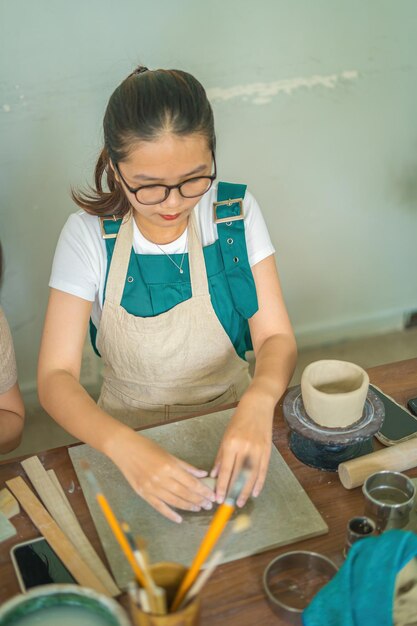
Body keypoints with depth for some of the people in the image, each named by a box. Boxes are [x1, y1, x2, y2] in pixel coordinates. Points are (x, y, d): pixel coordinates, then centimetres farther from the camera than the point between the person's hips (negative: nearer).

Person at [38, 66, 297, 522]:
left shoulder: (236, 214, -9)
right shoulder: (88, 234, -13)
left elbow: (276, 338, -9)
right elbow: (55, 377, -17)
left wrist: (258, 403, -33)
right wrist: (125, 446, -36)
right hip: (128, 430, 0)